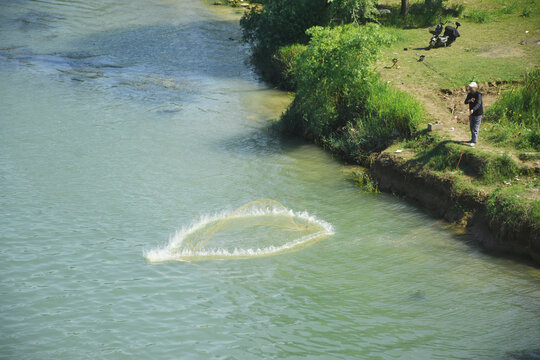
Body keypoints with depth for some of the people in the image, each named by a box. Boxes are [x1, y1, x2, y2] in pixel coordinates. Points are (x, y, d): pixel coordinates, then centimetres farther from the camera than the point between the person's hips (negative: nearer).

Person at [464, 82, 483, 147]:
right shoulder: (469, 94, 4)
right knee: (471, 127, 17)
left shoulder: (478, 94, -19)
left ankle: (474, 141, -9)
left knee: (475, 127, -9)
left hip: (478, 113, -8)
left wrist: (473, 110, -46)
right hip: (471, 113, 8)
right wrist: (469, 100, -25)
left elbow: (478, 104, -30)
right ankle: (473, 139, 31)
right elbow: (465, 102, -2)